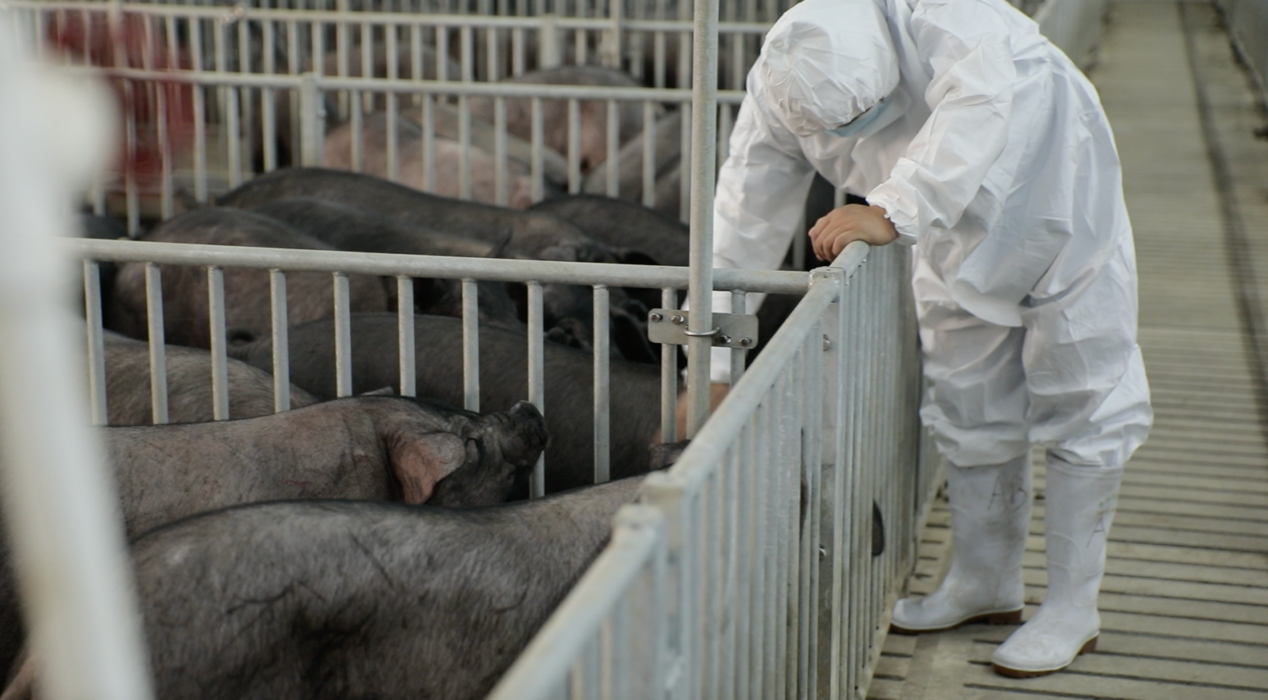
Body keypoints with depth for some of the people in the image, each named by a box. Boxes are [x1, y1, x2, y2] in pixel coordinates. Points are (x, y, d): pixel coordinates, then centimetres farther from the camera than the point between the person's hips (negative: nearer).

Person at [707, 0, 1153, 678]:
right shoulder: (779, 91, -23)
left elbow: (982, 100, -56)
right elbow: (743, 229, -20)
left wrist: (895, 213, -65)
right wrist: (712, 369, -21)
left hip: (1055, 205, -5)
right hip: (962, 239, 5)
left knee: (1079, 408, 0)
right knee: (969, 407, 12)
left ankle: (1071, 609, 12)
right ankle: (984, 584, 29)